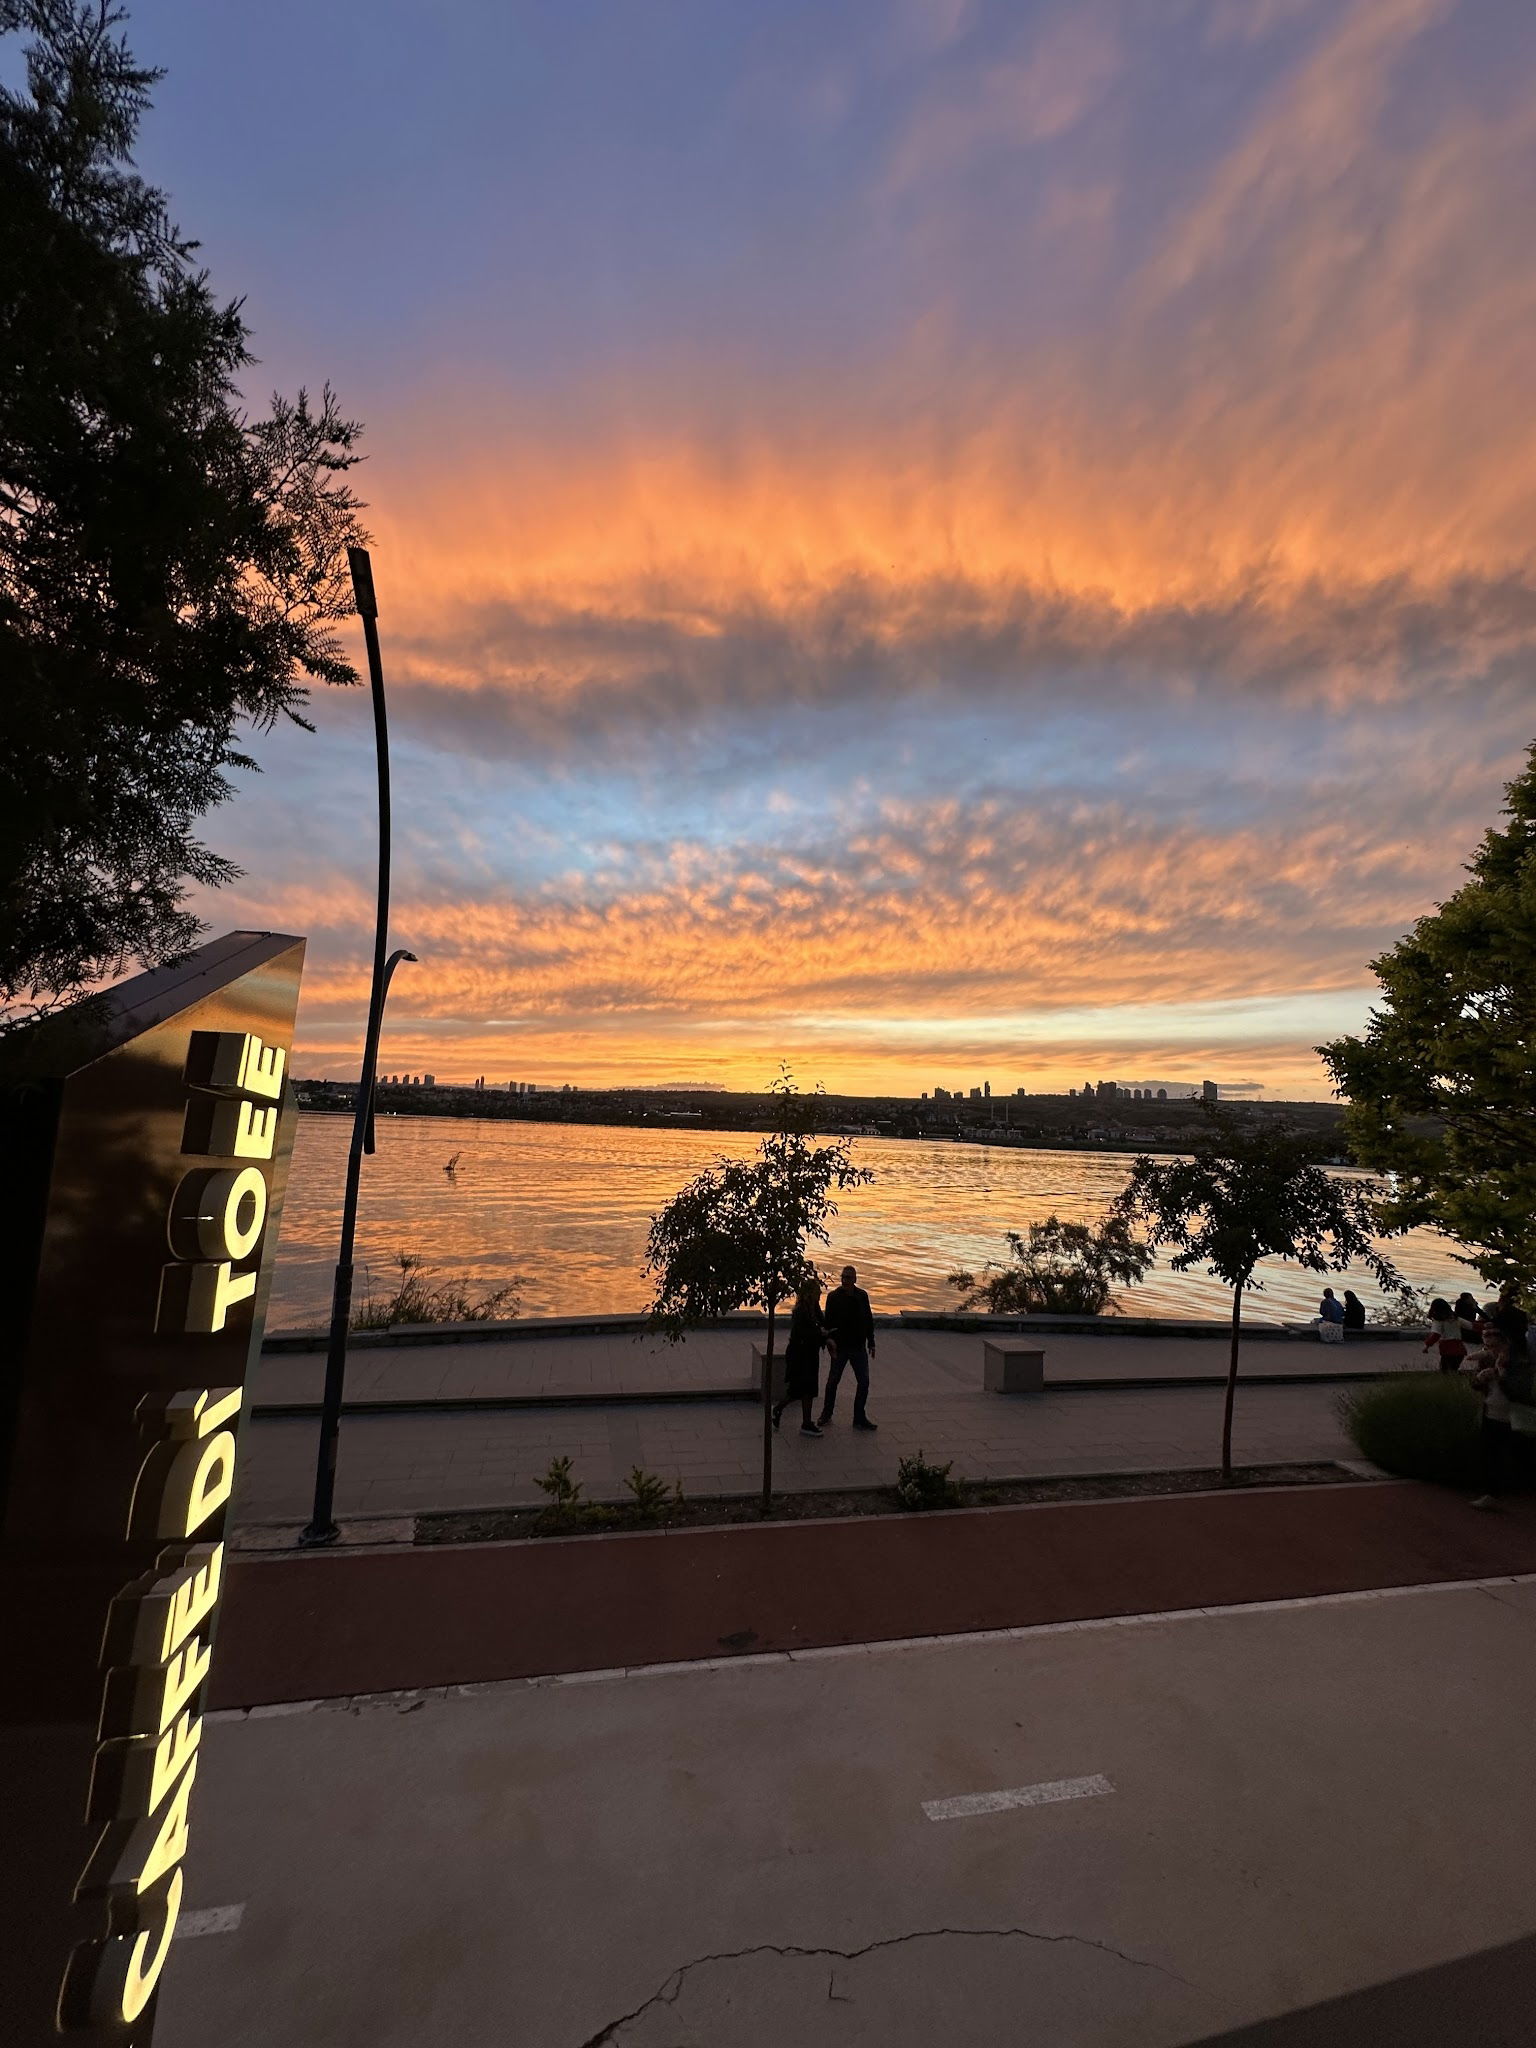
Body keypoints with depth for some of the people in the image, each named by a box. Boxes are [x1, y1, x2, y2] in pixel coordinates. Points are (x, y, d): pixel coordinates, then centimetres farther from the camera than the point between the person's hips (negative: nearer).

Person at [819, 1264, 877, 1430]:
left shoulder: (862, 1296, 2)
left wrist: (871, 1342, 8)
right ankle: (826, 1415, 25)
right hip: (840, 1347, -3)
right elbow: (828, 1322, -9)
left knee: (863, 1382, 2)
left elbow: (868, 1320, 10)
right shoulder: (834, 1296, -9)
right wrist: (831, 1341, -18)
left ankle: (859, 1418, 14)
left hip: (859, 1347, 3)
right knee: (833, 1381, 8)